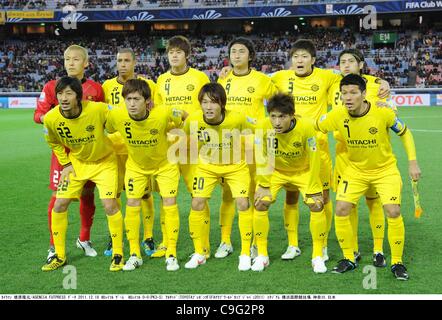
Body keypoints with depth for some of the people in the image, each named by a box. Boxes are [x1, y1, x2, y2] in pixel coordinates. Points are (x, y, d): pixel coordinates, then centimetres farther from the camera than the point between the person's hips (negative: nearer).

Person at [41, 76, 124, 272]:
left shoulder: (98, 109, -30)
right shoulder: (51, 118, -20)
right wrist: (66, 164, -1)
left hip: (104, 162, -3)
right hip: (76, 163, 3)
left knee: (110, 205, -13)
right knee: (59, 205, -1)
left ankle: (118, 254, 7)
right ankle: (59, 255, 18)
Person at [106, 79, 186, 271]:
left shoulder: (163, 113, -33)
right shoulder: (116, 115, -28)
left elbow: (182, 117, -10)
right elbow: (108, 130, -3)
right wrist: (128, 147, 3)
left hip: (165, 163, -2)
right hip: (136, 165, 2)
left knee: (170, 202, -8)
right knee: (132, 204, -3)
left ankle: (171, 254, 6)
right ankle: (135, 254, 12)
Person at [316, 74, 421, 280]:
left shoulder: (383, 113, -23)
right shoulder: (337, 116, -18)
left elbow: (405, 133, -6)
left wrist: (412, 162, -9)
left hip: (385, 169, -2)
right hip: (355, 169, 2)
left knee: (393, 212, -16)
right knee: (341, 210, -10)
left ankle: (397, 262, 5)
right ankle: (349, 259, 11)